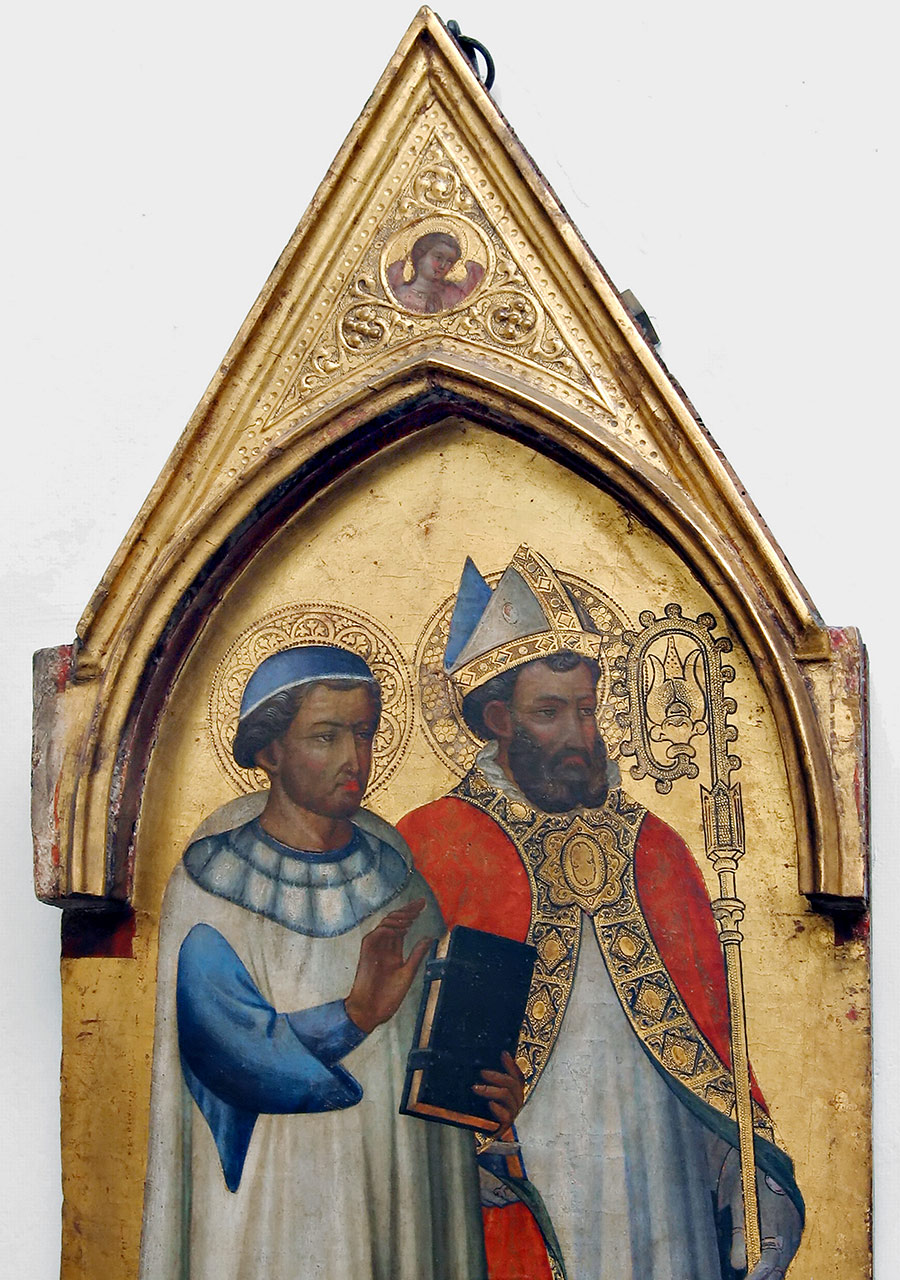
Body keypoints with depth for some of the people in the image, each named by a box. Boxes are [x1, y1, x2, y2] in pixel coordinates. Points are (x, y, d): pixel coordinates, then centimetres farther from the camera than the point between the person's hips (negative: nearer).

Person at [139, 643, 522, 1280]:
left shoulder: (394, 873, 2)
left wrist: (483, 1081, -12)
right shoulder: (212, 884, -11)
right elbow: (223, 1049, -20)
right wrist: (355, 1015, -32)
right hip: (270, 1199, -4)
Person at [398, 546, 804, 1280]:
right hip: (513, 1200, -3)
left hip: (663, 1189, 4)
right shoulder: (429, 849, -2)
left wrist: (756, 1171, 3)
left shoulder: (655, 848, 11)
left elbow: (714, 1028, 10)